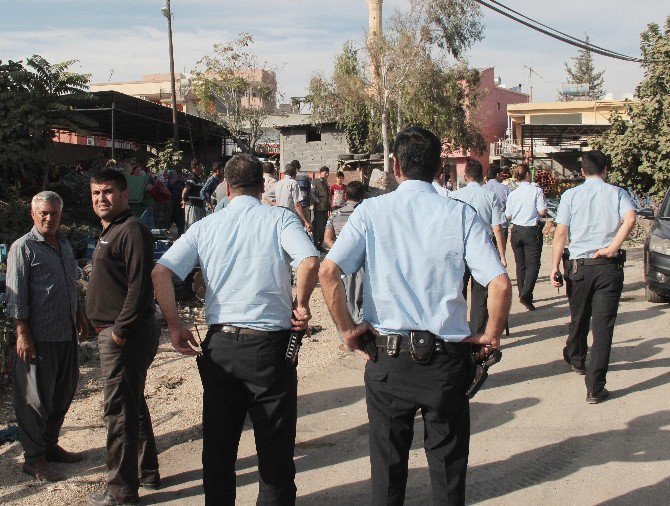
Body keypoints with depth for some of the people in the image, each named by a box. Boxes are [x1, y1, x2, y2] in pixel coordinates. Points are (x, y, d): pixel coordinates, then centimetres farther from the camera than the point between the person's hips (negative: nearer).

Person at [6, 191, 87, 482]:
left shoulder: (64, 245, 14)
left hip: (66, 333, 8)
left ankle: (50, 444, 29)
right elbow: (16, 295, -12)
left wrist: (79, 317, 24)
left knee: (63, 393, 14)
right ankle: (34, 458, 10)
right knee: (35, 398, 0)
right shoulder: (23, 248, -9)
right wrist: (22, 334, -17)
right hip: (39, 336, -8)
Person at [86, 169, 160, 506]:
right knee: (132, 405, 19)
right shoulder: (110, 232, 17)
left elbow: (140, 285, -24)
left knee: (119, 409, -4)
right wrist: (103, 326, 16)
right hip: (114, 333, 11)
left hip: (125, 335, -11)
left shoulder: (131, 230, -16)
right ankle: (147, 472, 32)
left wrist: (120, 330, -22)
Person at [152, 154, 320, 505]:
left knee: (218, 443, 17)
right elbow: (310, 262, -18)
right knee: (274, 446, 9)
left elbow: (160, 272, -1)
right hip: (269, 344, -3)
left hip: (219, 345, 3)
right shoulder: (279, 218, -2)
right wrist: (300, 305, -4)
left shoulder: (205, 226, 7)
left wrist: (174, 325, 5)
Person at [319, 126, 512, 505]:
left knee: (388, 464, 16)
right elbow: (500, 284, -11)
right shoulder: (460, 214, -3)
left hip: (388, 359, 0)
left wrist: (347, 329, -3)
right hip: (448, 359, 0)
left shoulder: (371, 211, -2)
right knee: (449, 467, 14)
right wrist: (492, 336, 3)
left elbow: (328, 272, -14)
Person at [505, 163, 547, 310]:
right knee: (533, 264, -2)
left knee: (520, 264, 14)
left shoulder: (513, 194, 1)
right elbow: (542, 211, -14)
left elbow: (508, 216, 5)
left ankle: (523, 294, 21)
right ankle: (526, 295, -18)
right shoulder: (536, 190, -11)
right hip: (532, 231, -4)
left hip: (516, 230, 4)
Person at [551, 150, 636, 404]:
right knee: (603, 325, -2)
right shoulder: (617, 193, 3)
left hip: (580, 266, 1)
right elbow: (630, 219, -17)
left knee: (579, 320, 21)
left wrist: (555, 267, -1)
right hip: (609, 267, -1)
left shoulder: (571, 195, 4)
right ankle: (595, 387, -6)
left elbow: (560, 233, -3)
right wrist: (612, 248, -14)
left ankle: (576, 359, 46)